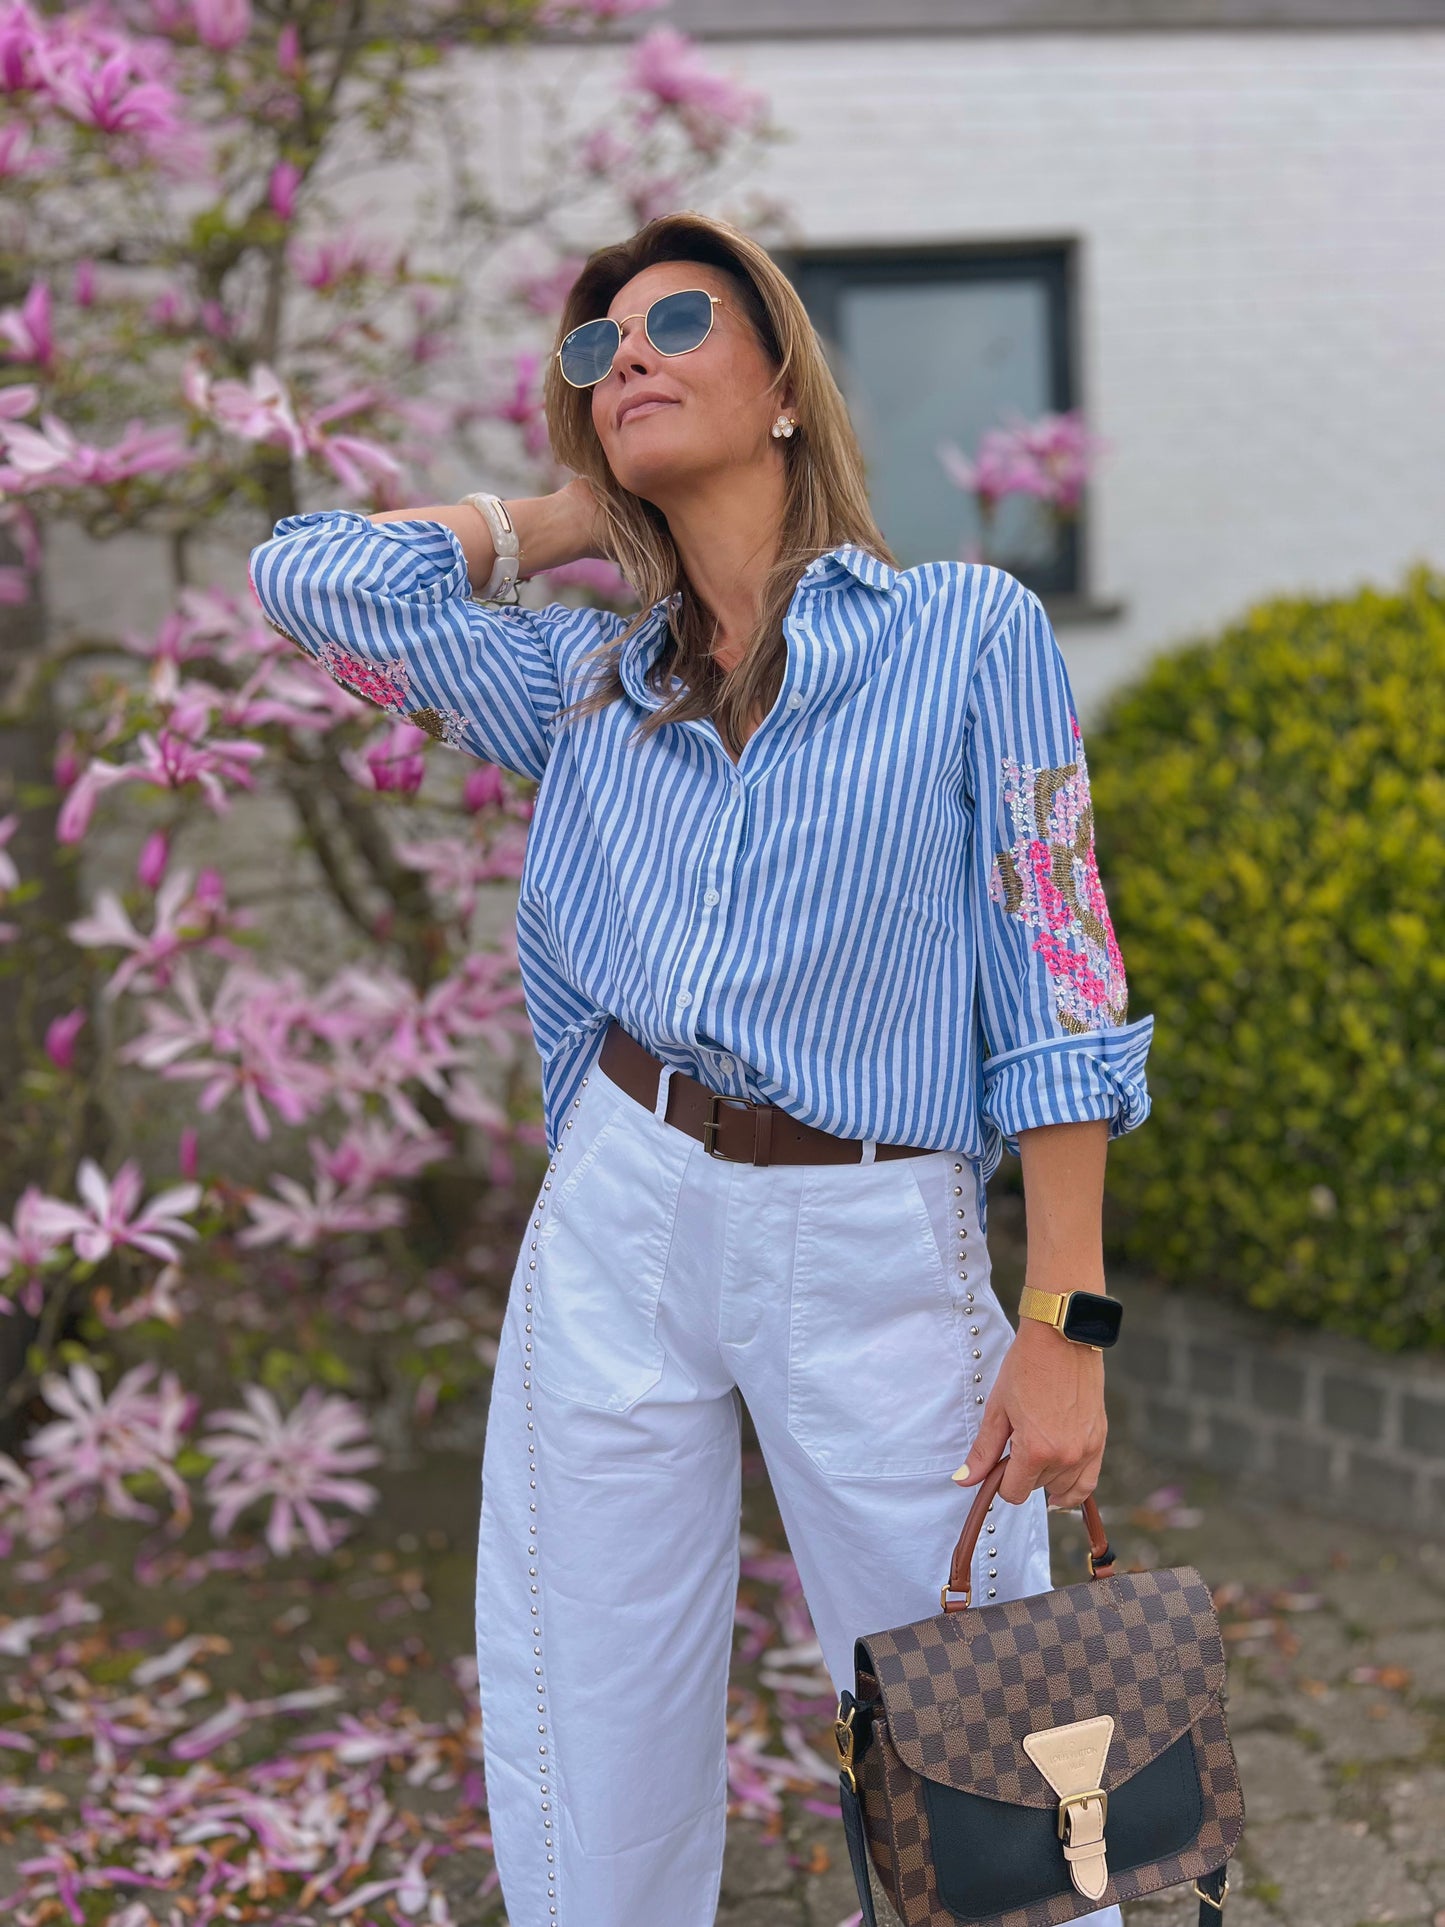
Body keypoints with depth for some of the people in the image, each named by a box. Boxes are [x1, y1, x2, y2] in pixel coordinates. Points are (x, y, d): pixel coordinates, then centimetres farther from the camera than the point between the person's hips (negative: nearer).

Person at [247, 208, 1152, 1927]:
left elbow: (1056, 981, -5)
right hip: (620, 1221, 4)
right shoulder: (582, 685, 9)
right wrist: (574, 512, 9)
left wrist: (1063, 1330, -11)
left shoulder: (969, 634, -2)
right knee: (590, 1738, 12)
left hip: (873, 1250, -3)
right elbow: (311, 576, 0)